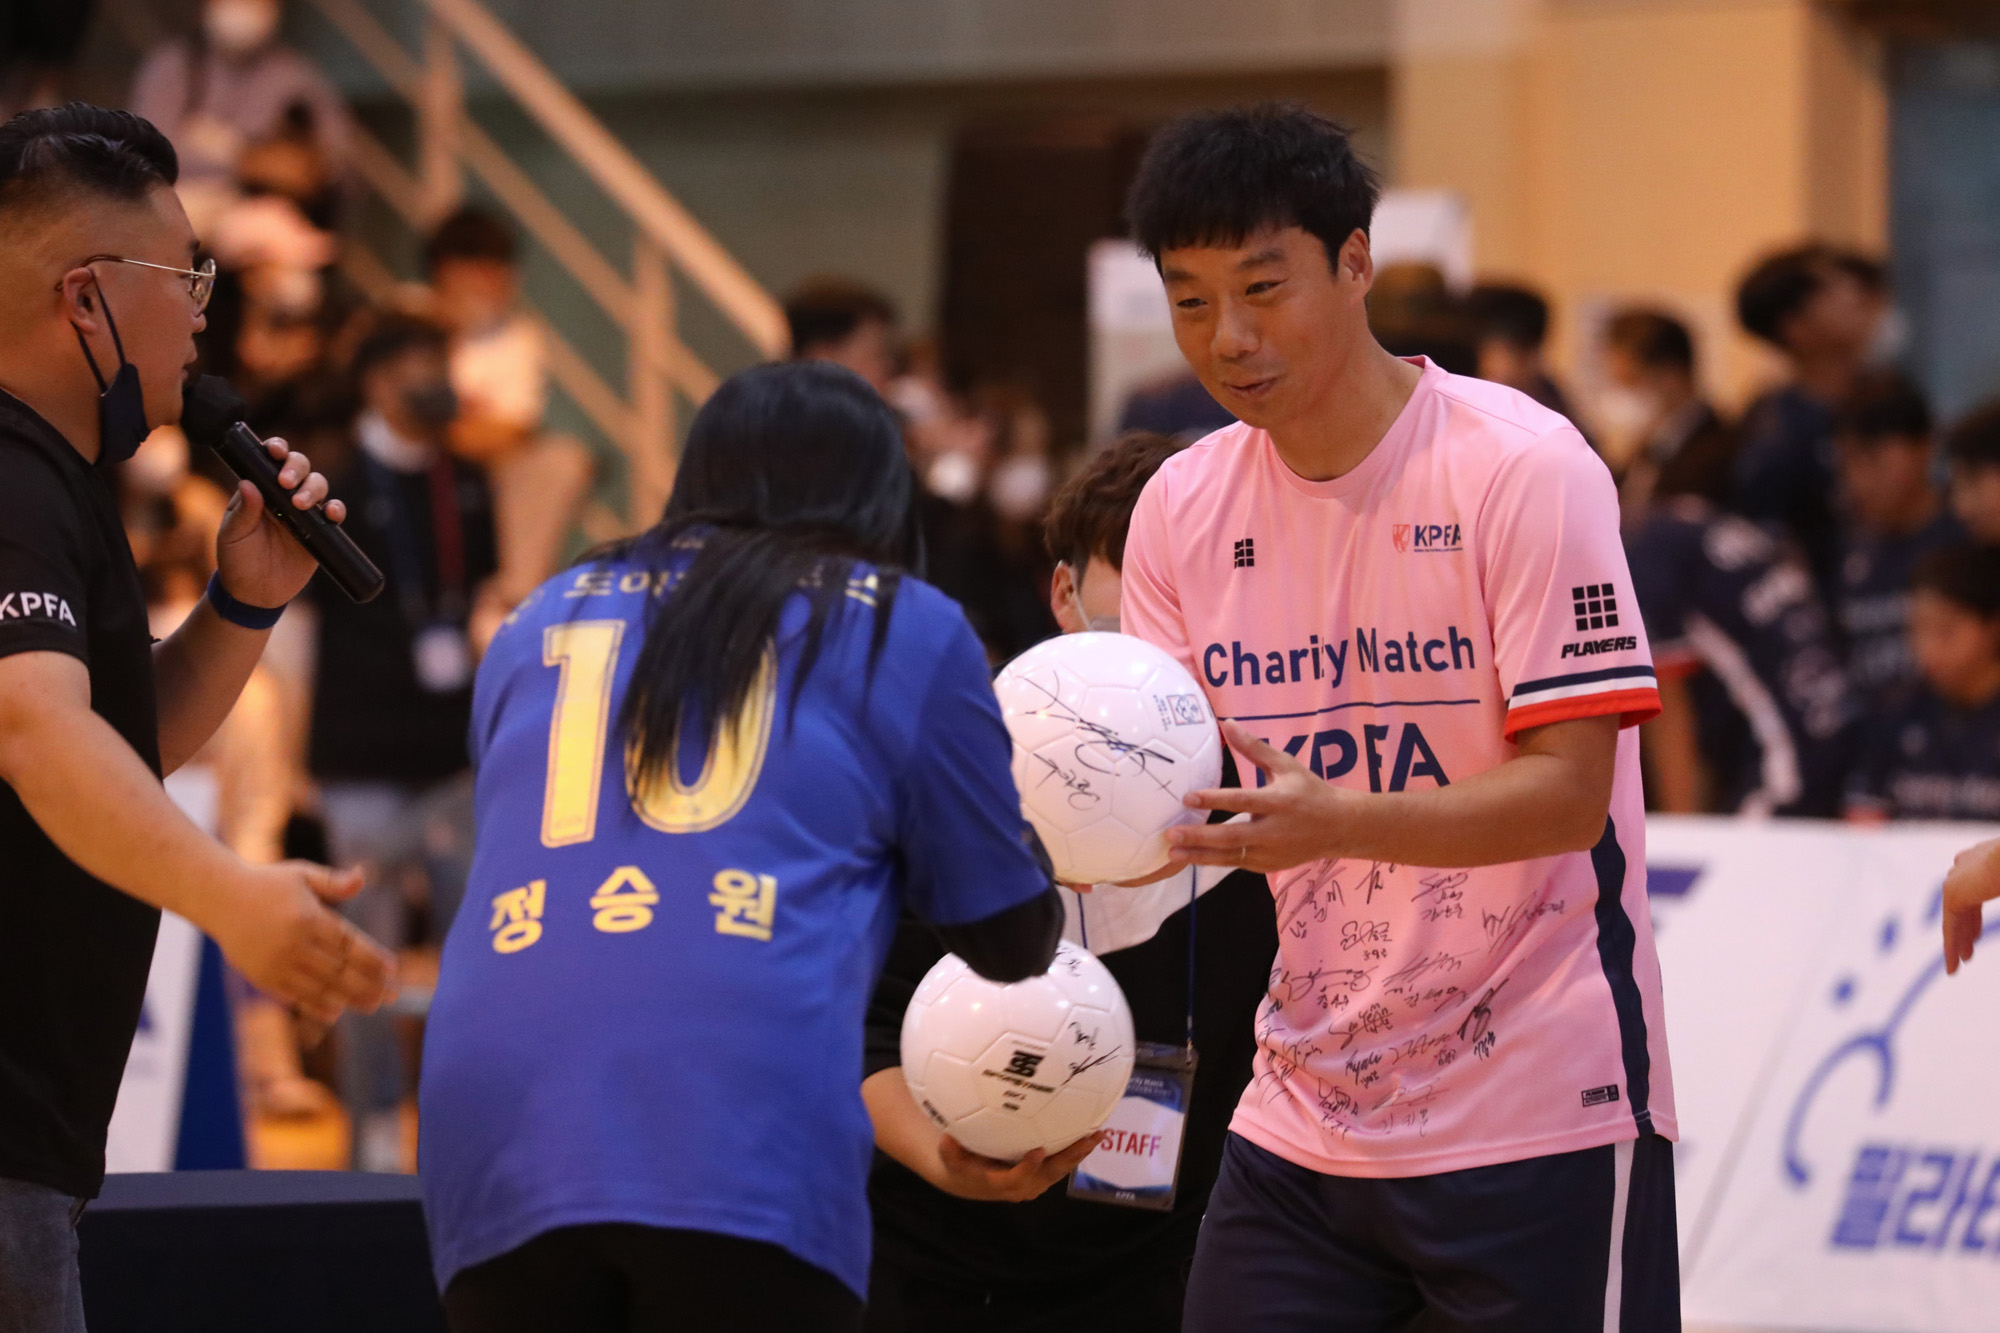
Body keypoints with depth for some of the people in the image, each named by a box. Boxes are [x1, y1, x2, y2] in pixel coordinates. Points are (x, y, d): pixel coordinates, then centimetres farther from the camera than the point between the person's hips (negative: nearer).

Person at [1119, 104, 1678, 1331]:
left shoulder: (1522, 467, -12)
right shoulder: (1184, 506, 6)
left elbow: (1571, 792, -17)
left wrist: (1334, 820, -32)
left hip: (1539, 1120, -5)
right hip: (1305, 1123, 5)